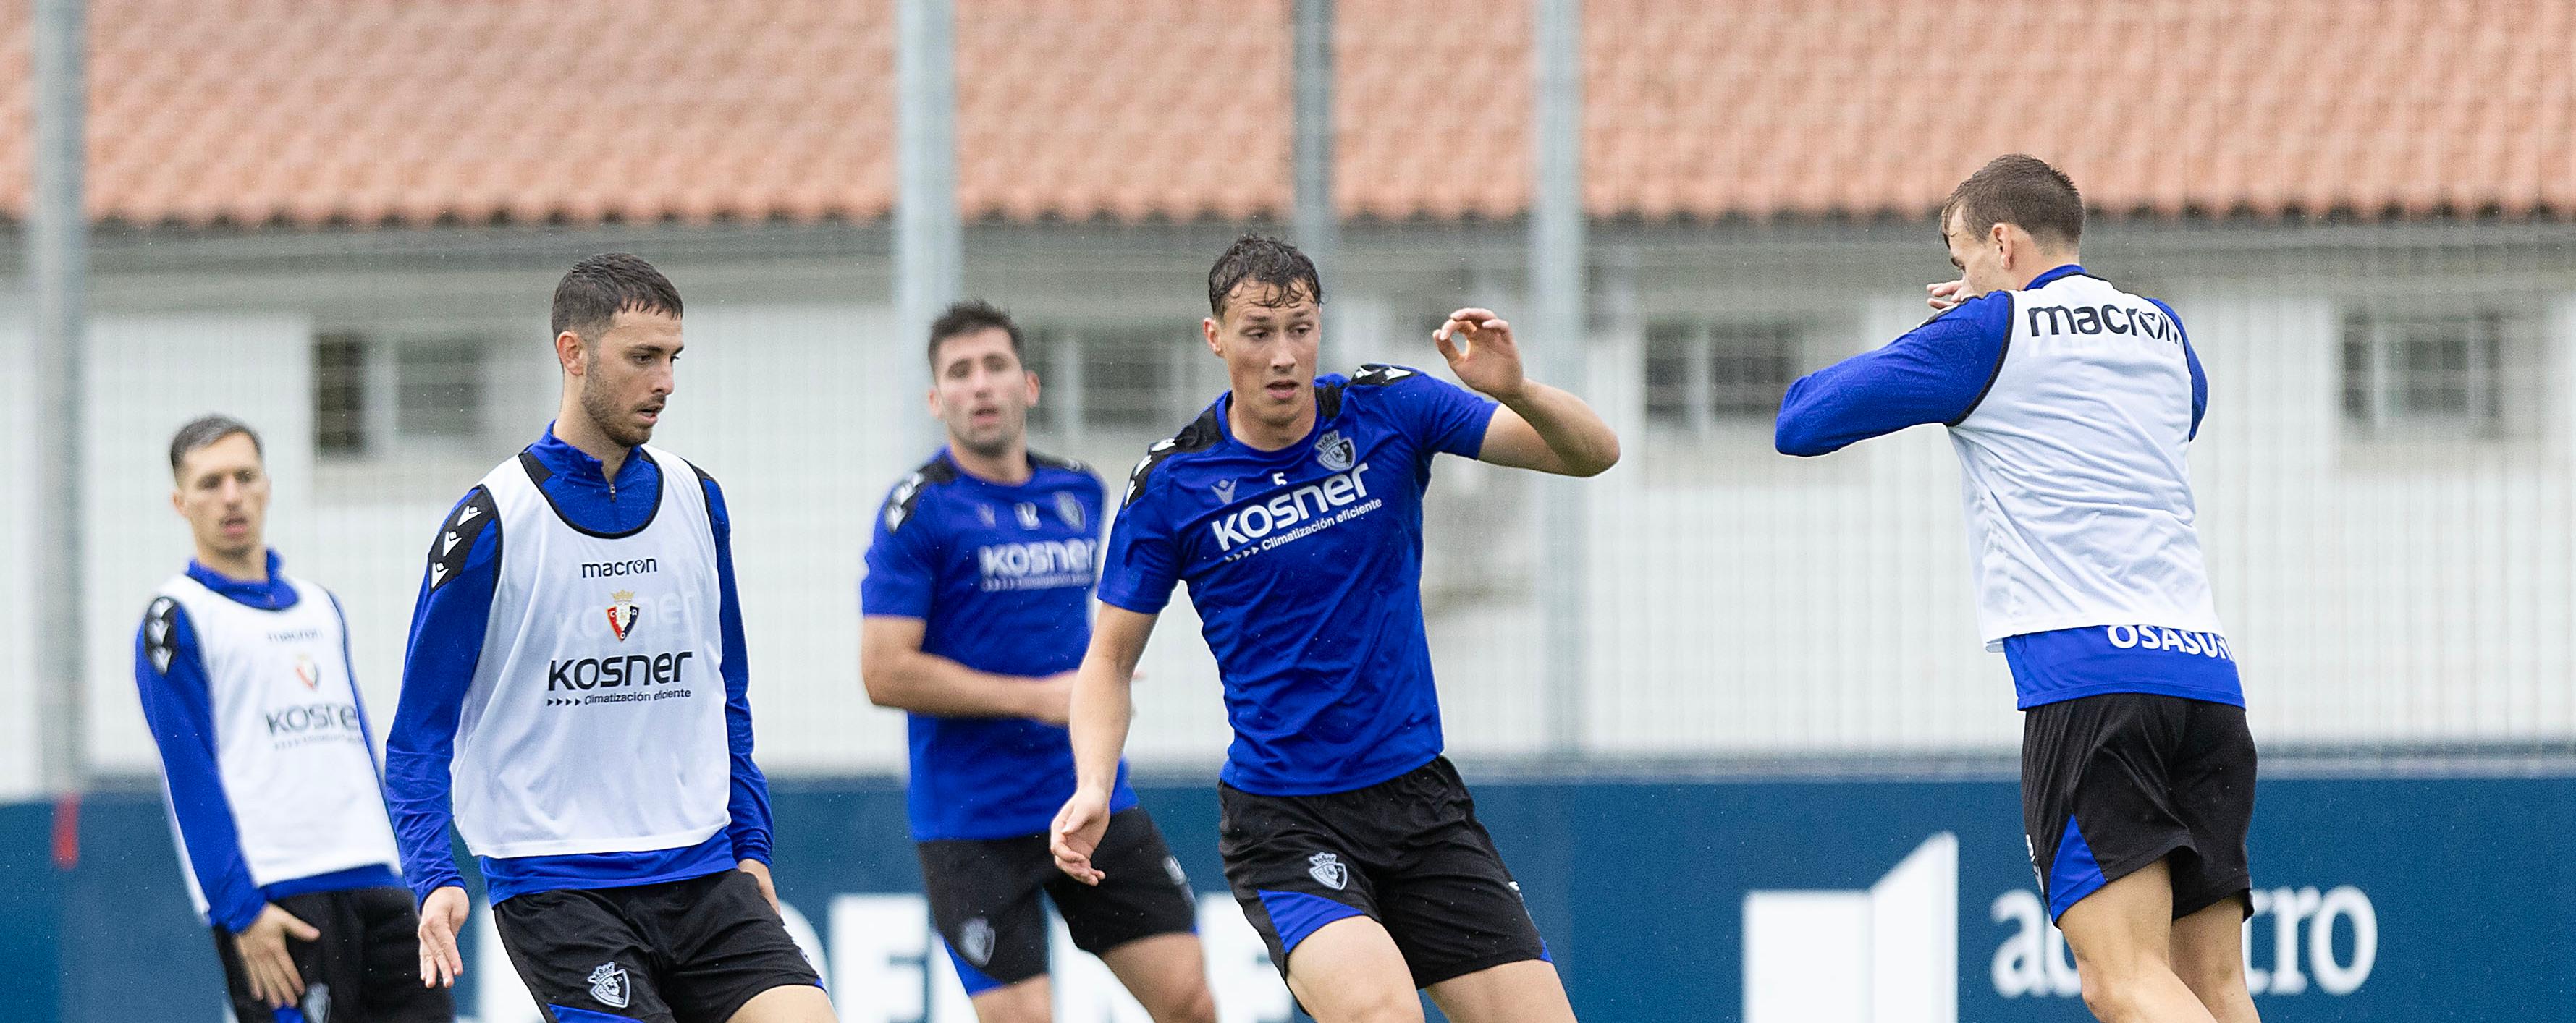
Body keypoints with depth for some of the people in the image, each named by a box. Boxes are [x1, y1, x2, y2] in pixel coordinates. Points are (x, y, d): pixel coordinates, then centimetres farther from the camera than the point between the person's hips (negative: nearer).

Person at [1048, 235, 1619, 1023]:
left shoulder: (1388, 409, -2)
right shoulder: (1170, 485, -6)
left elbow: (1592, 452, -5)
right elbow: (1110, 659, 2)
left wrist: (1514, 389, -26)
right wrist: (1093, 789, -15)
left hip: (1418, 795, 3)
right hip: (1281, 823, -3)